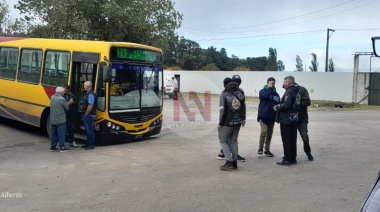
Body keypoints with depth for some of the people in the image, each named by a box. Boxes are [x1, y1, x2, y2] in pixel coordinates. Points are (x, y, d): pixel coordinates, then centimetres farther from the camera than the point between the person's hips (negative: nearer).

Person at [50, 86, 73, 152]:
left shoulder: (52, 97, 8)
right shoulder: (62, 99, -15)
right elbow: (66, 108, -6)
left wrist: (68, 103, 11)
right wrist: (69, 103, 13)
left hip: (53, 120, 7)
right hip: (60, 120, -7)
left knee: (54, 134, 14)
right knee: (61, 134, -2)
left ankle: (52, 146, 18)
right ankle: (62, 147, -1)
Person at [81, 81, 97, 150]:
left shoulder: (90, 94, -18)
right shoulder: (88, 94, 14)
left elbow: (90, 106, -25)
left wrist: (86, 114, -17)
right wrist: (85, 114, 15)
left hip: (89, 115, -10)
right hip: (87, 115, 10)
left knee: (90, 130, -5)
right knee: (88, 130, 15)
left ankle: (91, 145, 1)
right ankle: (88, 144, 23)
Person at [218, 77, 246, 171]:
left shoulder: (224, 95, -10)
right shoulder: (240, 94, 2)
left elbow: (222, 110, -12)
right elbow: (243, 108, 0)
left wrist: (220, 123, -6)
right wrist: (243, 119, 6)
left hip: (227, 123, -5)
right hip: (237, 122, 5)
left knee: (223, 141, 7)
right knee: (234, 142, 14)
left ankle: (229, 161, -2)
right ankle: (234, 162, 17)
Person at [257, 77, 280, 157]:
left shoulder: (276, 94, 12)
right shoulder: (263, 91, -1)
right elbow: (264, 96, -24)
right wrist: (270, 89, -13)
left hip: (272, 117, 5)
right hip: (263, 116, -5)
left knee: (269, 134, 11)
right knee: (264, 131, -17)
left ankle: (267, 150, 23)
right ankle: (260, 148, -1)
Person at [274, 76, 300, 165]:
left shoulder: (289, 92, -16)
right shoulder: (297, 91, 12)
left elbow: (287, 105, -26)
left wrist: (277, 107, -11)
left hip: (286, 120, -9)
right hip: (294, 119, 9)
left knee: (286, 140, -2)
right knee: (293, 140, 14)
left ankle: (287, 159, 1)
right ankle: (293, 158, 21)